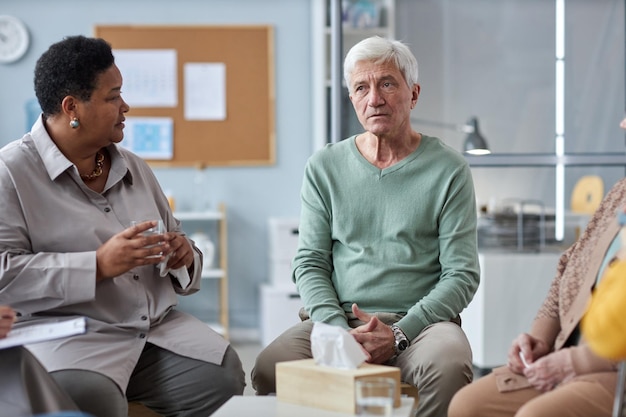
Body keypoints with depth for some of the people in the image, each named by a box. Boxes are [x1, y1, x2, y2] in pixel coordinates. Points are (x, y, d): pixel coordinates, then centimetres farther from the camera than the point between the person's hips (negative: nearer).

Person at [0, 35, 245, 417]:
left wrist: (183, 259, 1)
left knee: (224, 373, -20)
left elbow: (175, 250, 27)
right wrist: (99, 266, -20)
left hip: (158, 325, 7)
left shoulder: (134, 167, 19)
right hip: (66, 332, -6)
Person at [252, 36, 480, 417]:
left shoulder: (448, 170, 4)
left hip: (419, 319, -2)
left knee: (449, 368, -37)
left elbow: (462, 274, 0)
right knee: (269, 370, -29)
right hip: (336, 318, 2)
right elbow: (310, 262, 9)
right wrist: (339, 331, -11)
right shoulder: (325, 167, 12)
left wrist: (398, 335, -14)